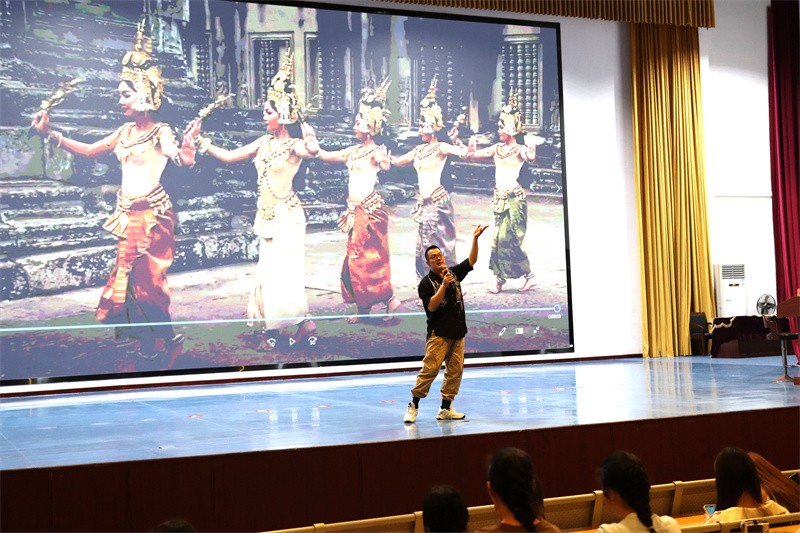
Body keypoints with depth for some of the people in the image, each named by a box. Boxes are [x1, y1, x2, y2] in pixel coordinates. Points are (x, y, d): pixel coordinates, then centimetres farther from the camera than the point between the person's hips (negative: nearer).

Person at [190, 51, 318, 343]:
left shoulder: (295, 145, -10)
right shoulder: (264, 142, 10)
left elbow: (313, 150, -35)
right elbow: (229, 156, 15)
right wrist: (203, 143, 9)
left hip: (286, 215, -7)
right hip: (267, 215, 7)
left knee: (281, 271, -10)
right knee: (270, 271, 8)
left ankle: (304, 321, -1)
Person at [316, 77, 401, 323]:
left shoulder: (376, 151, -10)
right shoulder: (353, 151, 12)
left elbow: (386, 165, -31)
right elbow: (325, 156, 17)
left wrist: (384, 162, -51)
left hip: (370, 209, -8)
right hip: (355, 210, 8)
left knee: (370, 258, -5)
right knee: (355, 258, 10)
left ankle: (390, 300, 6)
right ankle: (362, 308, 16)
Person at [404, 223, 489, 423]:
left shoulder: (454, 273, 11)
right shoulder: (426, 283, -5)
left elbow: (472, 260, 11)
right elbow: (431, 306, -17)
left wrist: (475, 238, 1)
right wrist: (444, 285, -23)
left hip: (458, 333, 6)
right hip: (438, 334, -6)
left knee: (455, 371, 4)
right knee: (430, 369, -11)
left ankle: (446, 408, 10)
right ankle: (413, 405, -3)